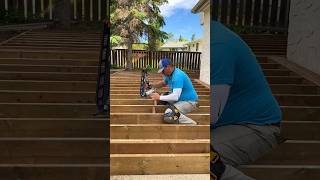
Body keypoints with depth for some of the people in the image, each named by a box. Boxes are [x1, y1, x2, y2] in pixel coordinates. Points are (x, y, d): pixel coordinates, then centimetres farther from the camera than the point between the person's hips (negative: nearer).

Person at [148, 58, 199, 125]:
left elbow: (175, 97, -32)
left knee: (168, 116, -30)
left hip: (189, 102, -10)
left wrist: (159, 97, -23)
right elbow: (163, 83, 25)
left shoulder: (177, 76, -26)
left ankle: (192, 124, -17)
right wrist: (152, 85, 8)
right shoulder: (169, 74, 4)